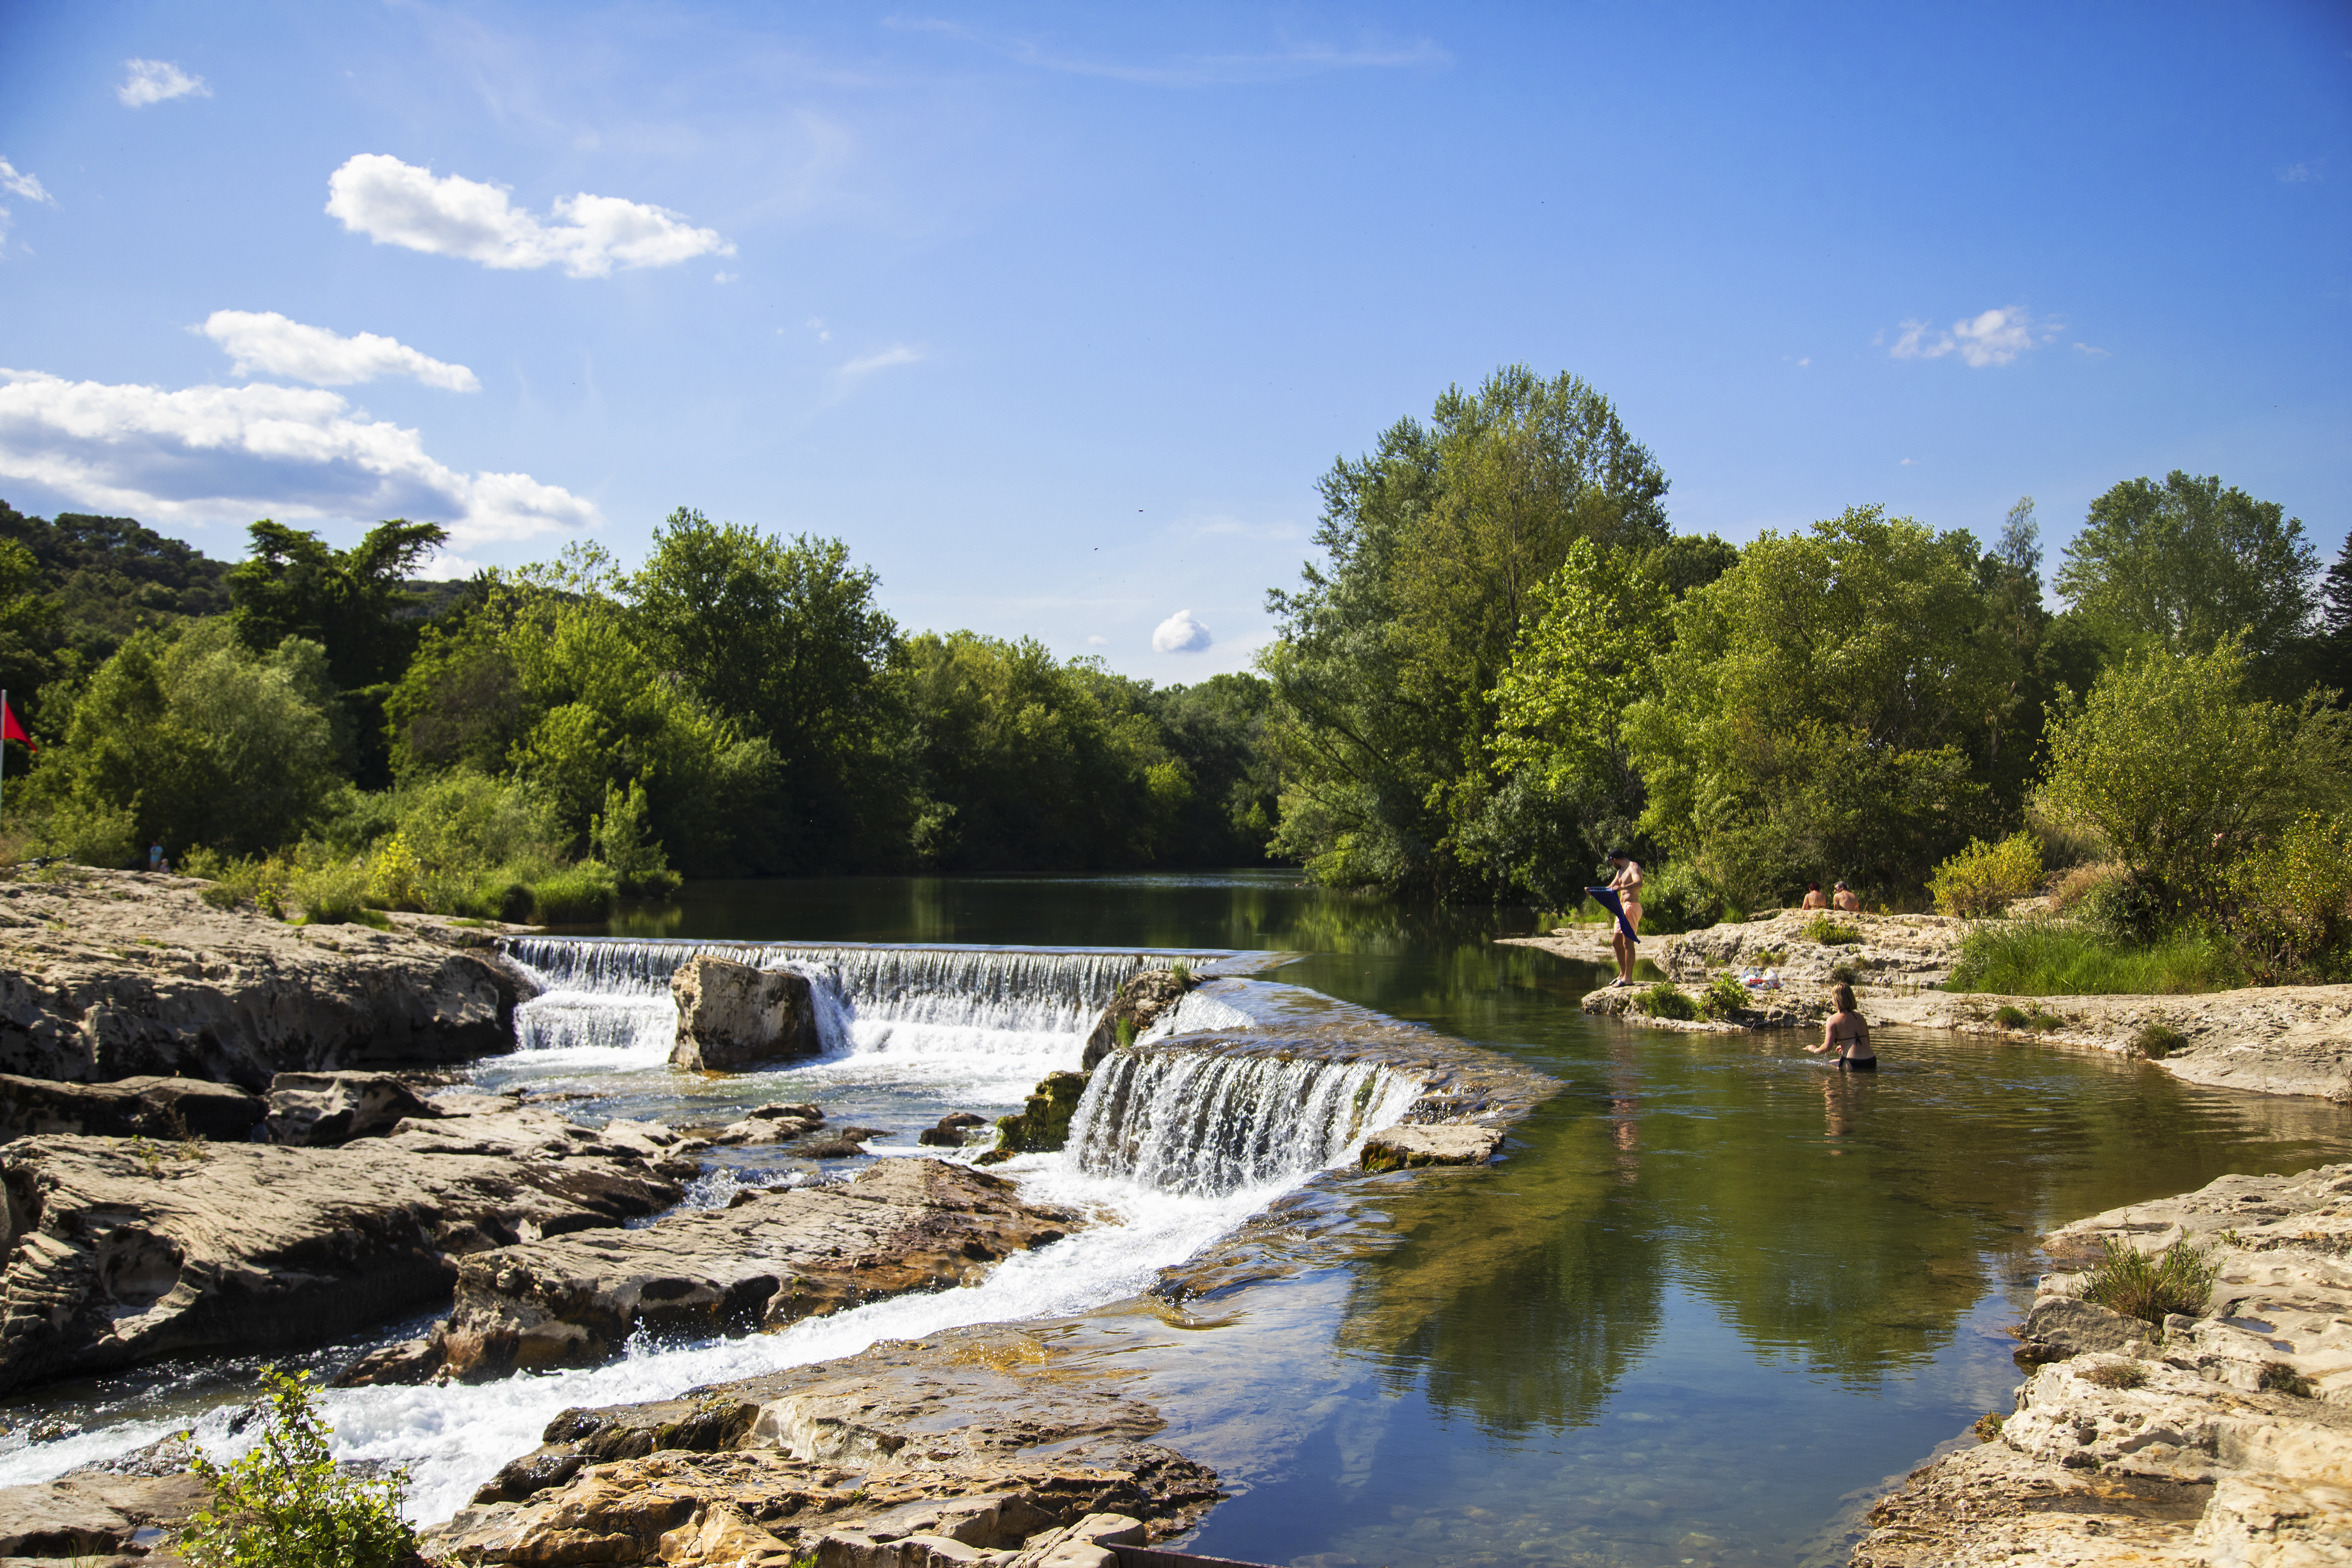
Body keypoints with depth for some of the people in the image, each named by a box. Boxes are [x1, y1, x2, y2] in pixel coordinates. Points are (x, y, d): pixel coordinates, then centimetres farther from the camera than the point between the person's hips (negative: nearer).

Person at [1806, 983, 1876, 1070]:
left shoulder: (1833, 1020, -2)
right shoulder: (1860, 1017, 15)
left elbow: (1827, 1046, -10)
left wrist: (1815, 1050, 12)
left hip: (1853, 1064, -6)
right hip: (1871, 1062, 6)